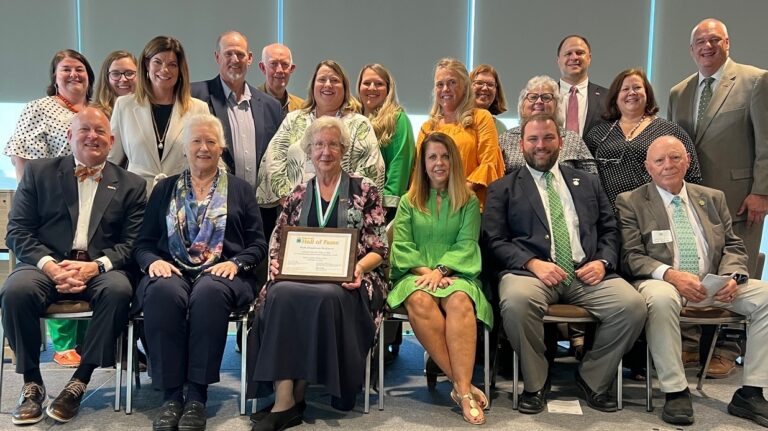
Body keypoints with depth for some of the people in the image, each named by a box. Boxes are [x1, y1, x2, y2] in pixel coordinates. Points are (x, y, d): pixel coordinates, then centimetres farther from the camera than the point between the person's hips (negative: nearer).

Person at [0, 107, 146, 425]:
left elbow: (132, 243, 3)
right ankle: (32, 383, -10)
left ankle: (79, 382, -18)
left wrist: (96, 266, -17)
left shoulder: (130, 185, 12)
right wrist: (49, 265, -14)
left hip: (101, 270, 0)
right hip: (47, 265, 1)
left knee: (119, 290, -34)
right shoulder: (39, 172, 13)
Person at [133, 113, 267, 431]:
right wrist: (153, 261, -9)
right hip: (172, 271, 1)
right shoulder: (164, 189, 19)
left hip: (221, 274, -1)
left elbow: (258, 245, 9)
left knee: (209, 293, -37)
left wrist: (235, 263, -11)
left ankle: (197, 396, -31)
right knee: (163, 292, -35)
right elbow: (143, 243, 14)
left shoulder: (240, 189, 16)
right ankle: (171, 395, -29)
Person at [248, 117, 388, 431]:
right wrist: (280, 271, -6)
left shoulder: (364, 190, 9)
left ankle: (295, 395, -21)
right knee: (279, 295, -32)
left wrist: (358, 268, -16)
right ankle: (284, 400, -33)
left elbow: (378, 247, 4)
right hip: (301, 278, 3)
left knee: (326, 297, -37)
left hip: (347, 282, -2)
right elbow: (277, 246, 15)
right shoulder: (298, 195, 18)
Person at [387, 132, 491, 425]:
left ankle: (462, 389, -38)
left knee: (460, 302, -37)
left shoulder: (469, 202, 14)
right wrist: (425, 271, -12)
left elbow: (466, 244, 1)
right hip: (416, 274, 1)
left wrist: (440, 270, -16)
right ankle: (462, 384, -31)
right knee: (419, 301, -36)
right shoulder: (409, 201, 17)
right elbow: (401, 245, 6)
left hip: (455, 274, 0)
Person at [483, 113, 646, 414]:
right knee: (516, 301, -37)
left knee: (633, 305, -24)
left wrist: (603, 261, -2)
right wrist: (533, 263, -14)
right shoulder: (503, 189, 13)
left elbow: (610, 230, 20)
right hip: (531, 271, -3)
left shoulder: (588, 183, 23)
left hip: (587, 274, 3)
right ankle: (535, 383, -8)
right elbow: (494, 240, 2)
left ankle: (592, 378, 1)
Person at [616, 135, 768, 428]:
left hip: (713, 285, 5)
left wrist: (732, 276, -8)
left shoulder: (713, 198, 18)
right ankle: (675, 392, -25)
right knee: (660, 298, -39)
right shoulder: (630, 202, 4)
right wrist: (670, 274, -23)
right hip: (662, 282, -4)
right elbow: (630, 256, -6)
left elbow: (733, 246, 15)